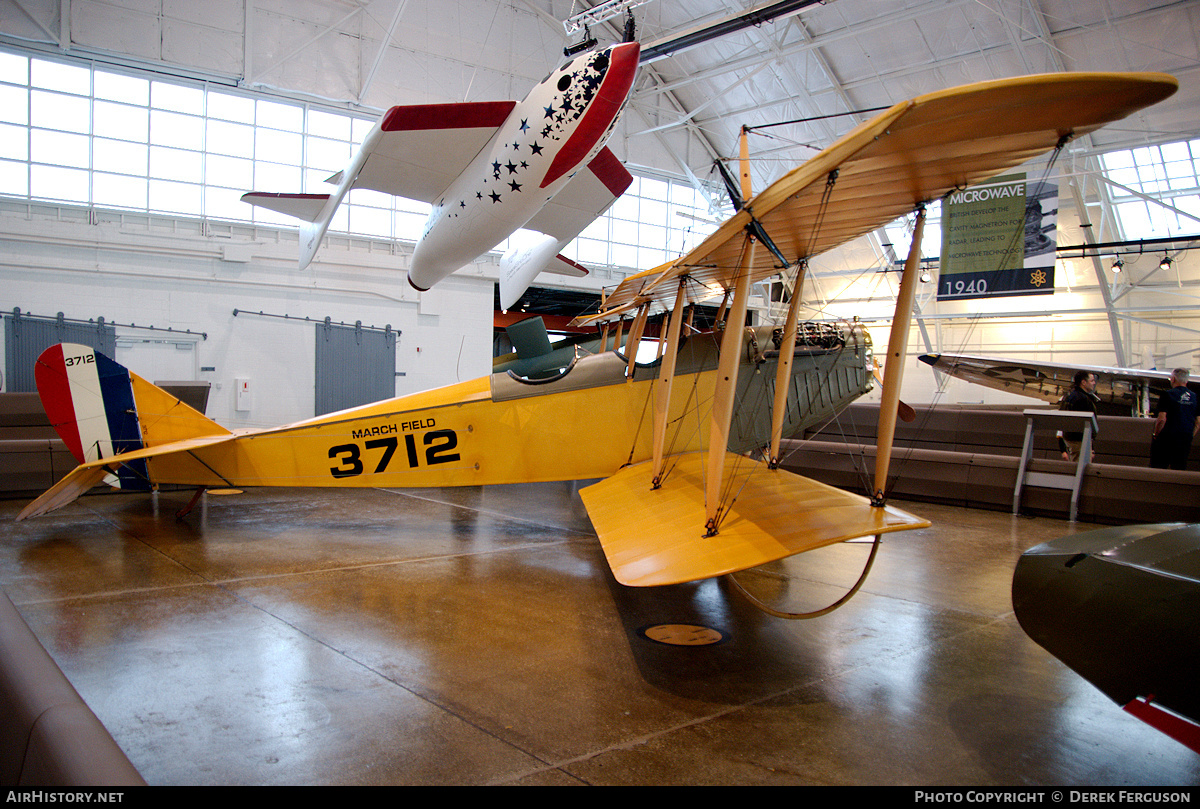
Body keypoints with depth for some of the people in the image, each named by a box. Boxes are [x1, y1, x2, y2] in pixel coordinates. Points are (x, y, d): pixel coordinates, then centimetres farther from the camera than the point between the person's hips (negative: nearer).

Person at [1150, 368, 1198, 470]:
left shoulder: (1168, 395, -9)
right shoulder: (1194, 397, 7)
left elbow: (1162, 419, -15)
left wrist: (1155, 434, -3)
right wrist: (1189, 437, 18)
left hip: (1166, 438, -5)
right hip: (1186, 441, 5)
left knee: (1158, 469, 1)